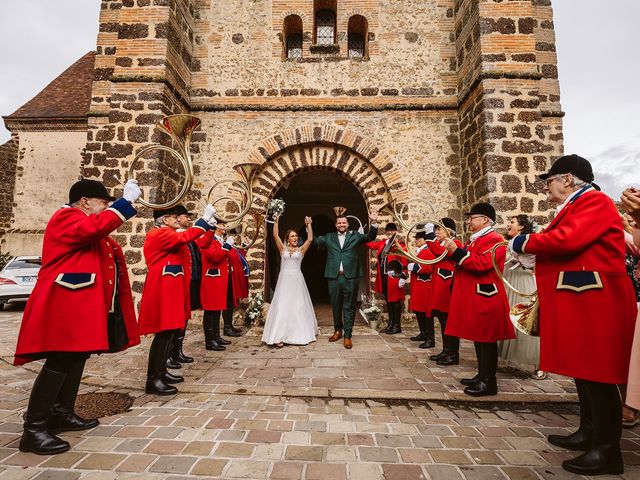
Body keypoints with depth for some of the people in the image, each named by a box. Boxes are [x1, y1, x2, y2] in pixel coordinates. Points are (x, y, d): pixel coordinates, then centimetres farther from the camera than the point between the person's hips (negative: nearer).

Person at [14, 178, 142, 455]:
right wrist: (126, 201, -25)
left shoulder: (87, 226, 23)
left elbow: (102, 254, 20)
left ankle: (63, 414, 26)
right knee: (58, 364, -9)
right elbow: (97, 226, -30)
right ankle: (34, 430, -1)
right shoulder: (67, 217, -9)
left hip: (85, 305, 11)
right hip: (66, 304, -11)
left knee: (76, 360, 14)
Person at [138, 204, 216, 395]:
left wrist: (210, 227, 14)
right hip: (162, 292, -11)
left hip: (170, 291, 11)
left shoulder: (167, 235, 21)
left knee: (169, 333, 14)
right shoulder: (158, 234, -11)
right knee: (163, 334, -8)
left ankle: (161, 372, 25)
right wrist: (205, 219, -22)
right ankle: (153, 380, 1)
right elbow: (185, 237, -26)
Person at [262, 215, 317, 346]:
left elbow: (310, 239, -2)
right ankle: (281, 336, -2)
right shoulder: (283, 249, 9)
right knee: (282, 307, -3)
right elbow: (275, 236, 1)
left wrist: (309, 224, -3)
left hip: (297, 280, 0)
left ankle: (299, 334, 15)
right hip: (284, 280, 0)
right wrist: (276, 222, -2)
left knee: (298, 307, 4)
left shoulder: (301, 250, 9)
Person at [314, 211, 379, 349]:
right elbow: (315, 241, 6)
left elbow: (370, 237, -4)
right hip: (334, 277, 2)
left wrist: (373, 223, -20)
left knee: (349, 307, 3)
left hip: (350, 277, -2)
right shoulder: (329, 237, 12)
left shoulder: (355, 236, 8)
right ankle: (338, 330, 32)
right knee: (336, 306, 14)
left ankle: (347, 336, 11)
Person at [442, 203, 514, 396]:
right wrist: (454, 250, 7)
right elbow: (468, 262, 21)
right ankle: (482, 375, 26)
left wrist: (457, 251, -21)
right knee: (478, 338, 15)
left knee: (486, 339, -2)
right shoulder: (474, 240, 18)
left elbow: (482, 264, -24)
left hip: (485, 297, -10)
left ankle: (488, 382, 7)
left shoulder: (494, 240, -12)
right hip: (473, 297, 10)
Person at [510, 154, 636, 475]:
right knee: (583, 370, 16)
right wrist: (530, 249, 4)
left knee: (597, 375, -2)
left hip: (592, 302, -10)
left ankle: (607, 451, 10)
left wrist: (522, 243, -13)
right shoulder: (574, 207, 19)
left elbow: (567, 240, -26)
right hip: (577, 301, 10)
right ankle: (589, 433, 29)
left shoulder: (594, 201, -11)